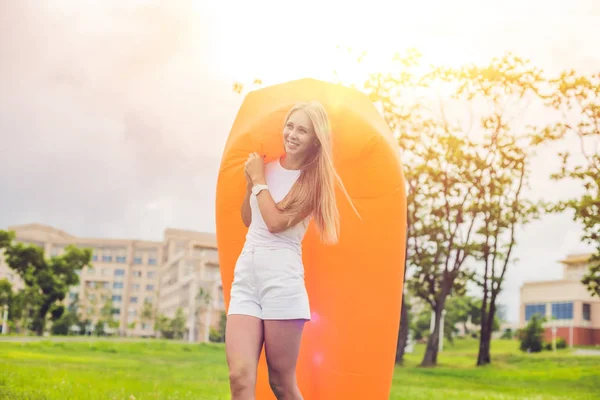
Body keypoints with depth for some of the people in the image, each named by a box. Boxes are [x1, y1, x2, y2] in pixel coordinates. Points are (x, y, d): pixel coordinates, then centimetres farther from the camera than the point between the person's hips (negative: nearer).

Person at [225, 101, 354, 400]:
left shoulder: (314, 180, 0)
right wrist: (250, 181, 8)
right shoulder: (267, 165, 13)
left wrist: (259, 180, -2)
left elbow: (276, 222, -13)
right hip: (245, 274, 4)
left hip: (282, 276, -4)